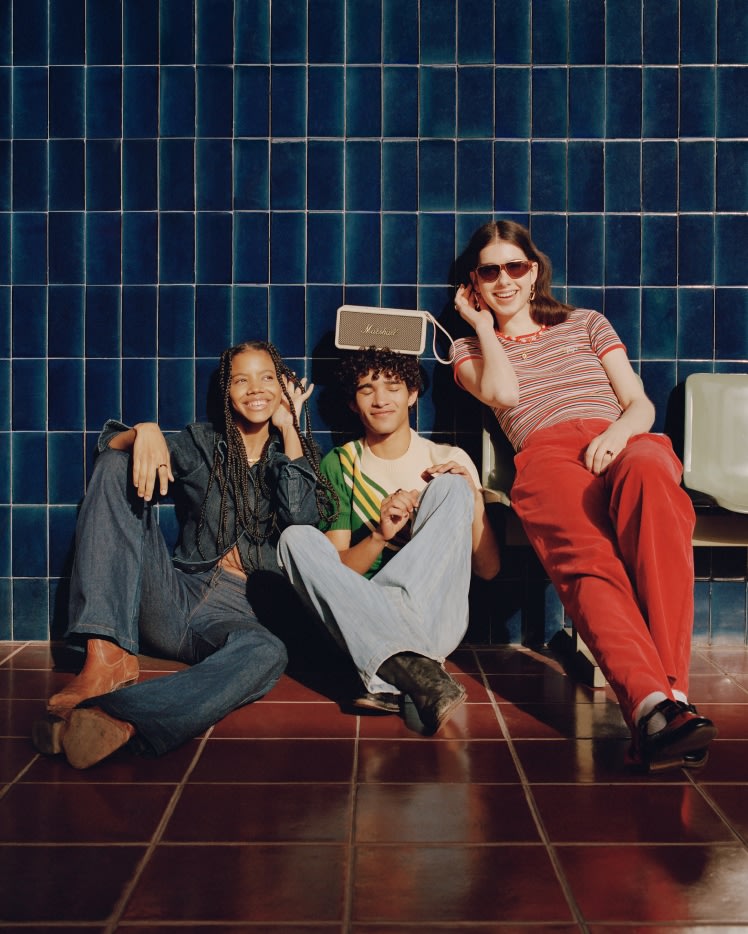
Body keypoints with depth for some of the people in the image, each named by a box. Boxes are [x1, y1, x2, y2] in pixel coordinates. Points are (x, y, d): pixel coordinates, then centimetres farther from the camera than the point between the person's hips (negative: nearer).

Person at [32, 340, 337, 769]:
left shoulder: (291, 454, 14)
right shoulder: (201, 443, 15)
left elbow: (302, 515, -7)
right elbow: (110, 444, 4)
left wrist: (289, 428, 0)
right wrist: (144, 431, -19)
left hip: (240, 612, -2)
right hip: (175, 598, 2)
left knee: (266, 654, -38)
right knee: (118, 466, -15)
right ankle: (106, 655, -31)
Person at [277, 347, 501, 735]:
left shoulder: (448, 460, 10)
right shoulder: (339, 464, 11)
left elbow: (488, 568, 7)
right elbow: (334, 571, 2)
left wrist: (474, 501, -11)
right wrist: (379, 535, -18)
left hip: (435, 619, 0)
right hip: (362, 623, 1)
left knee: (450, 487, -18)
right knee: (297, 538, -23)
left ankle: (390, 673, -33)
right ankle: (418, 672, -41)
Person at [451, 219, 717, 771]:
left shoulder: (586, 325, 32)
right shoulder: (470, 349, 30)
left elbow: (641, 404, 19)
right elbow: (504, 393, 5)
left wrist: (619, 432, -5)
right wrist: (483, 325, 20)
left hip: (622, 445, 1)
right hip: (547, 455, 0)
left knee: (647, 467, -40)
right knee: (588, 562, -37)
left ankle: (673, 687, -50)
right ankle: (652, 704, -58)